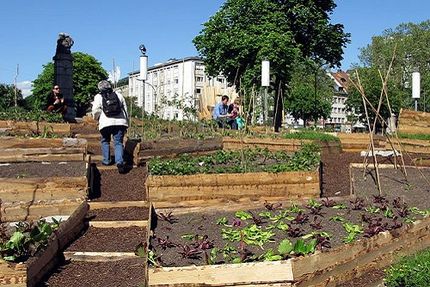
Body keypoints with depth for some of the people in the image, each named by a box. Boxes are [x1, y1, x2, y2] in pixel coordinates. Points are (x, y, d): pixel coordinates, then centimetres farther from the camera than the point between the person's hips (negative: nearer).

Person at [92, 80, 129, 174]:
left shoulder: (98, 97, 7)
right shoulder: (119, 95, 16)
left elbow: (95, 111, 1)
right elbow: (125, 110, 16)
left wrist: (96, 117, 24)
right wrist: (126, 125, 21)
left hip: (106, 123, -1)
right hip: (120, 122, 2)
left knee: (105, 141, 21)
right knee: (118, 142, 1)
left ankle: (106, 160, 24)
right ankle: (120, 162, -16)